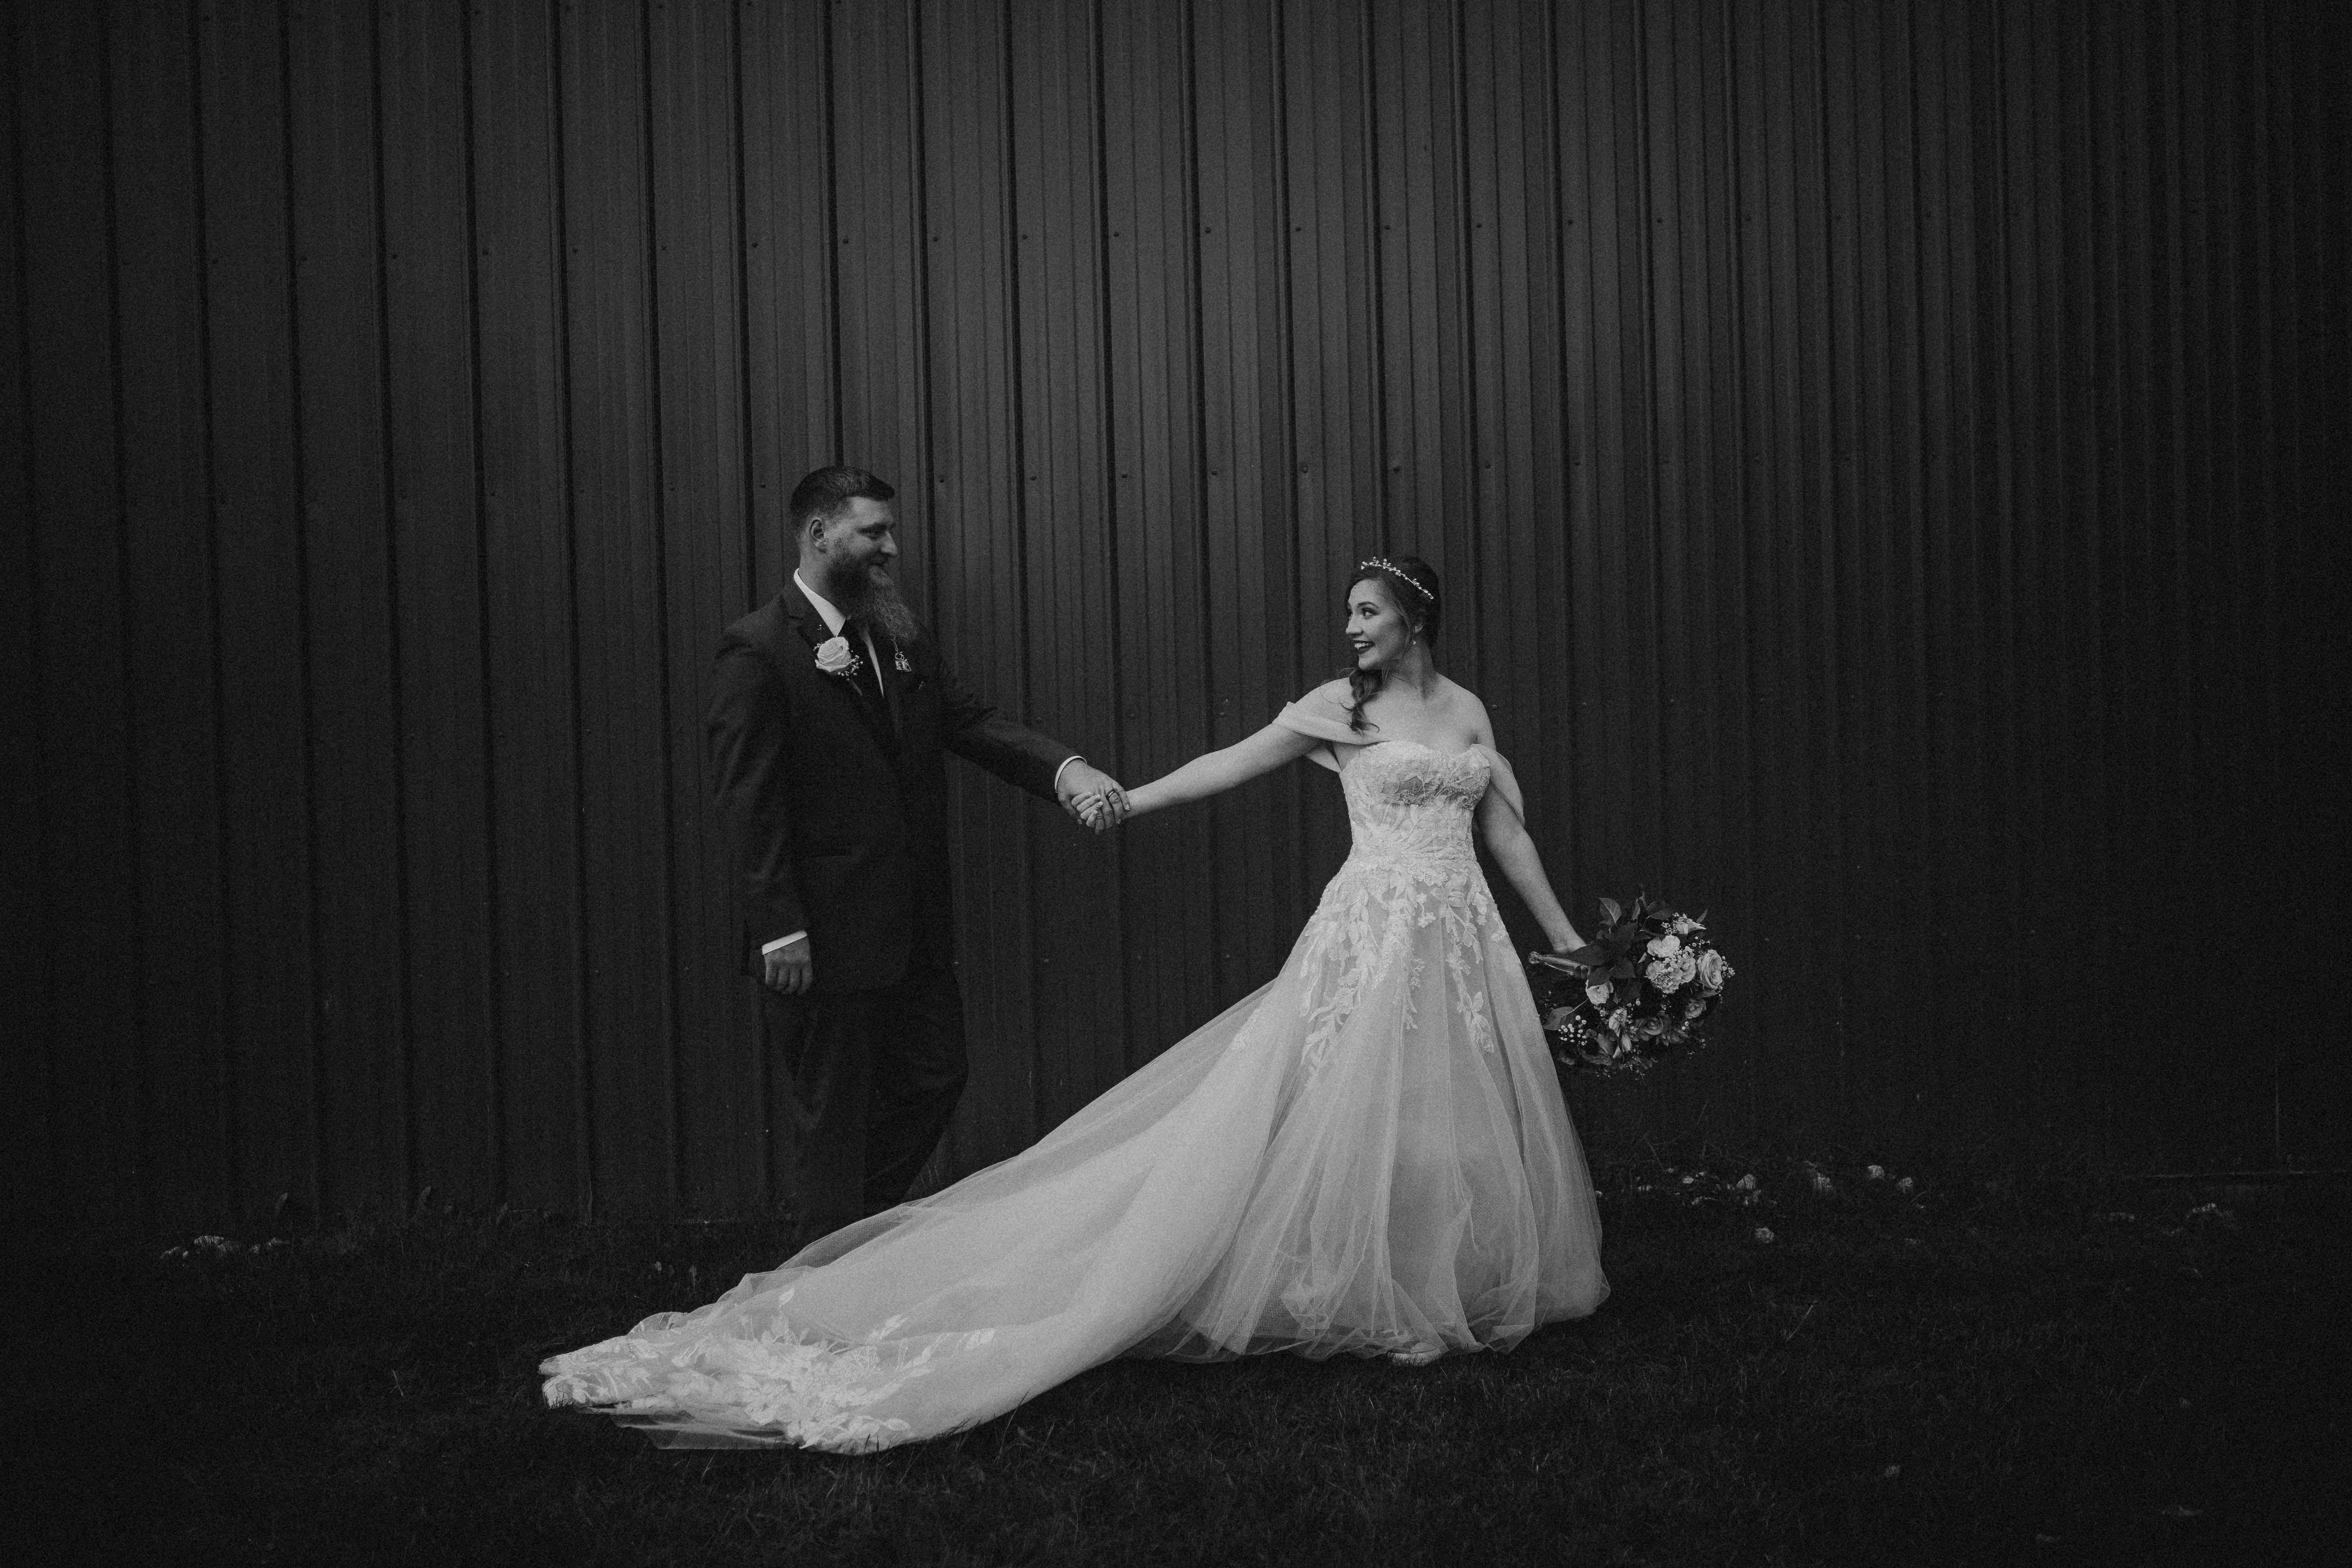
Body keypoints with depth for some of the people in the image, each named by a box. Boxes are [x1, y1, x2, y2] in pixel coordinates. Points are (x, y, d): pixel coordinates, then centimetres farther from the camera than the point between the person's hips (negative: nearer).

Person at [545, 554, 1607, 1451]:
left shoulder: (1468, 710, 12)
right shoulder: (1339, 708, 2)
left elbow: (1503, 829, 15)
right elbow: (1232, 763, 0)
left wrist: (1565, 937, 14)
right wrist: (1129, 800, -8)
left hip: (1465, 942, 4)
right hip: (1376, 934, -4)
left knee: (1461, 1123, 7)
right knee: (1356, 1116, -8)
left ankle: (1458, 1288, 19)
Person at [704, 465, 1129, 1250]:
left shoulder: (902, 641, 11)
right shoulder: (758, 650, -12)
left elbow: (971, 721, 4)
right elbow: (747, 801, -15)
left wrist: (1065, 768, -14)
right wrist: (778, 930, -18)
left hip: (914, 925, 7)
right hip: (825, 936, -7)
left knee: (934, 1081, 14)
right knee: (834, 1117, 4)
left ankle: (854, 1229, 33)